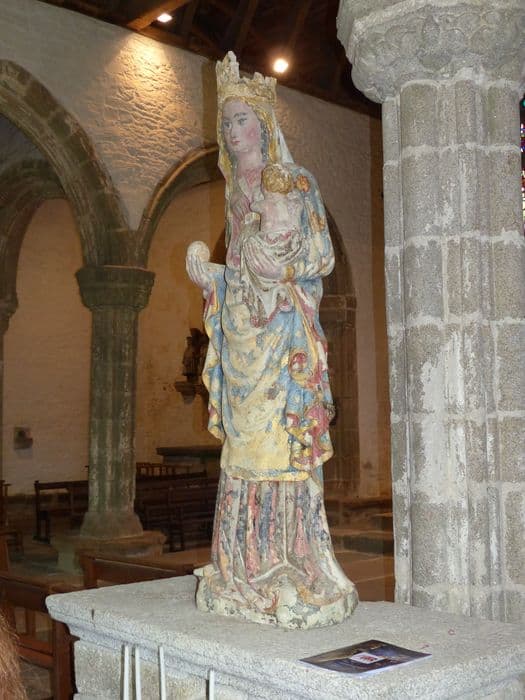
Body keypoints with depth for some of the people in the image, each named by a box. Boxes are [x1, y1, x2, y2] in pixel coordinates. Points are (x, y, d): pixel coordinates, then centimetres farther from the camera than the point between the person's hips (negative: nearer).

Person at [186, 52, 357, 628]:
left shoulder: (296, 182, -1)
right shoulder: (237, 190, 19)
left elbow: (322, 256, -7)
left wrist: (281, 265, -15)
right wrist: (210, 275, 9)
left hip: (284, 330, -7)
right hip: (241, 328, 7)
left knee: (284, 444, -9)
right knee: (245, 446, 6)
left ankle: (295, 575, -2)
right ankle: (250, 573, 13)